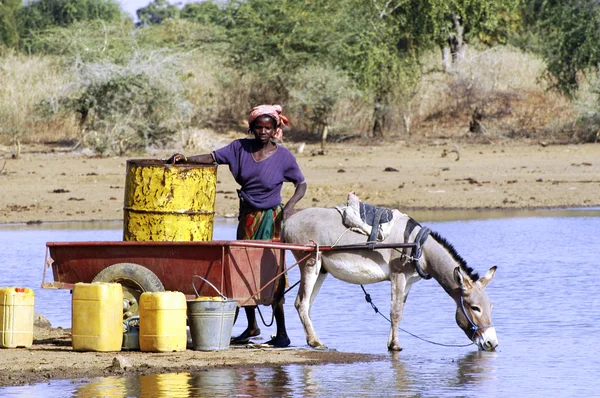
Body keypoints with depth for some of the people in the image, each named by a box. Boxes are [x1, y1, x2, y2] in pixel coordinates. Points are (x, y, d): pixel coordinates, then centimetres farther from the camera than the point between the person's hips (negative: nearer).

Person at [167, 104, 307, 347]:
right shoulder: (241, 148, -1)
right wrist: (185, 159, -19)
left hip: (271, 218, -5)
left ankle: (282, 333, -4)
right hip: (247, 217, 5)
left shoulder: (283, 156, -8)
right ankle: (252, 326, 22)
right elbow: (213, 158, -5)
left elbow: (301, 184, -1)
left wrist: (291, 204, -20)